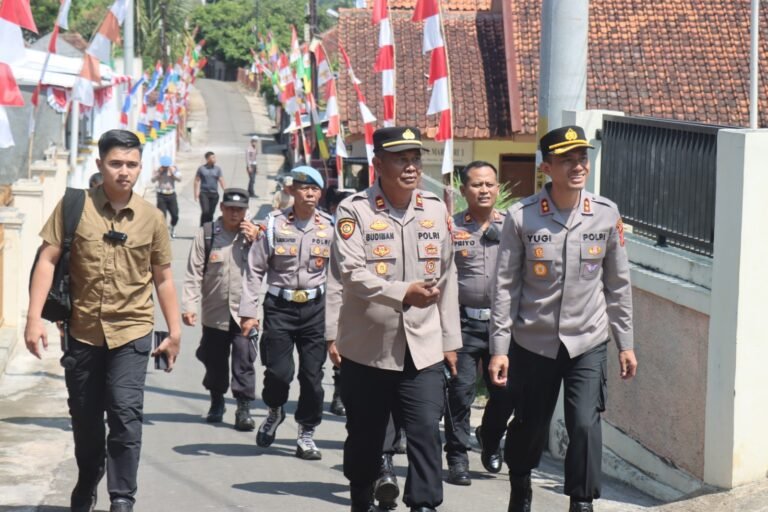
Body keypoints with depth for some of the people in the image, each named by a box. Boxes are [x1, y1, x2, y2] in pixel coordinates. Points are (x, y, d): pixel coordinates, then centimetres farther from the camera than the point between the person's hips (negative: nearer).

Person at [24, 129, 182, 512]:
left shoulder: (151, 218, 2)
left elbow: (163, 278, 9)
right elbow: (48, 260, -4)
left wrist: (174, 332, 9)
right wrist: (34, 317, -12)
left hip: (131, 332, -1)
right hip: (82, 332, 1)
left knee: (126, 413, -13)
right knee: (84, 417, 14)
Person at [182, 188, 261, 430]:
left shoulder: (254, 234, 1)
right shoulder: (206, 234, 0)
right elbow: (193, 272, -1)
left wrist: (256, 242, -14)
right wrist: (189, 305, -7)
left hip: (244, 311, -1)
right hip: (214, 311, 1)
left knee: (244, 360, -7)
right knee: (214, 359, 13)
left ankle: (244, 408, 1)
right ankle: (217, 402, 32)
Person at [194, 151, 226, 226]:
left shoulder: (217, 169, 4)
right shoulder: (201, 168, 0)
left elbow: (221, 181, 0)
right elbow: (197, 181, 1)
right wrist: (196, 194, -6)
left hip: (214, 194, 2)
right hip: (204, 193, -2)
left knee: (211, 213, 7)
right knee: (205, 212, -15)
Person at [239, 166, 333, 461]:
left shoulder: (329, 227, 3)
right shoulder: (274, 224, -3)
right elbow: (255, 270, -1)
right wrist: (248, 311, -5)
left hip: (315, 307, 2)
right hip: (279, 306, -2)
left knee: (312, 375, 2)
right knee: (278, 371, -9)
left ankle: (306, 434, 16)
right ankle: (274, 411, 23)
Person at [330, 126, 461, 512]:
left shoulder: (435, 210, 8)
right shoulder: (354, 210, -6)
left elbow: (446, 278, 13)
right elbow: (351, 272, -19)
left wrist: (450, 339, 13)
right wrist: (403, 292, -30)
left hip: (423, 348, 2)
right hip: (367, 347, -2)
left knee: (426, 431, -11)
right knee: (365, 435, 12)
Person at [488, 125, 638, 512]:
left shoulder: (606, 214, -4)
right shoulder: (521, 217, -9)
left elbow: (618, 284, 4)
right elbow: (505, 286, -6)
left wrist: (625, 343, 6)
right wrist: (499, 348, -8)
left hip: (588, 342, 1)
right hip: (533, 342, 0)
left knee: (585, 423, -12)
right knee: (530, 425, 13)